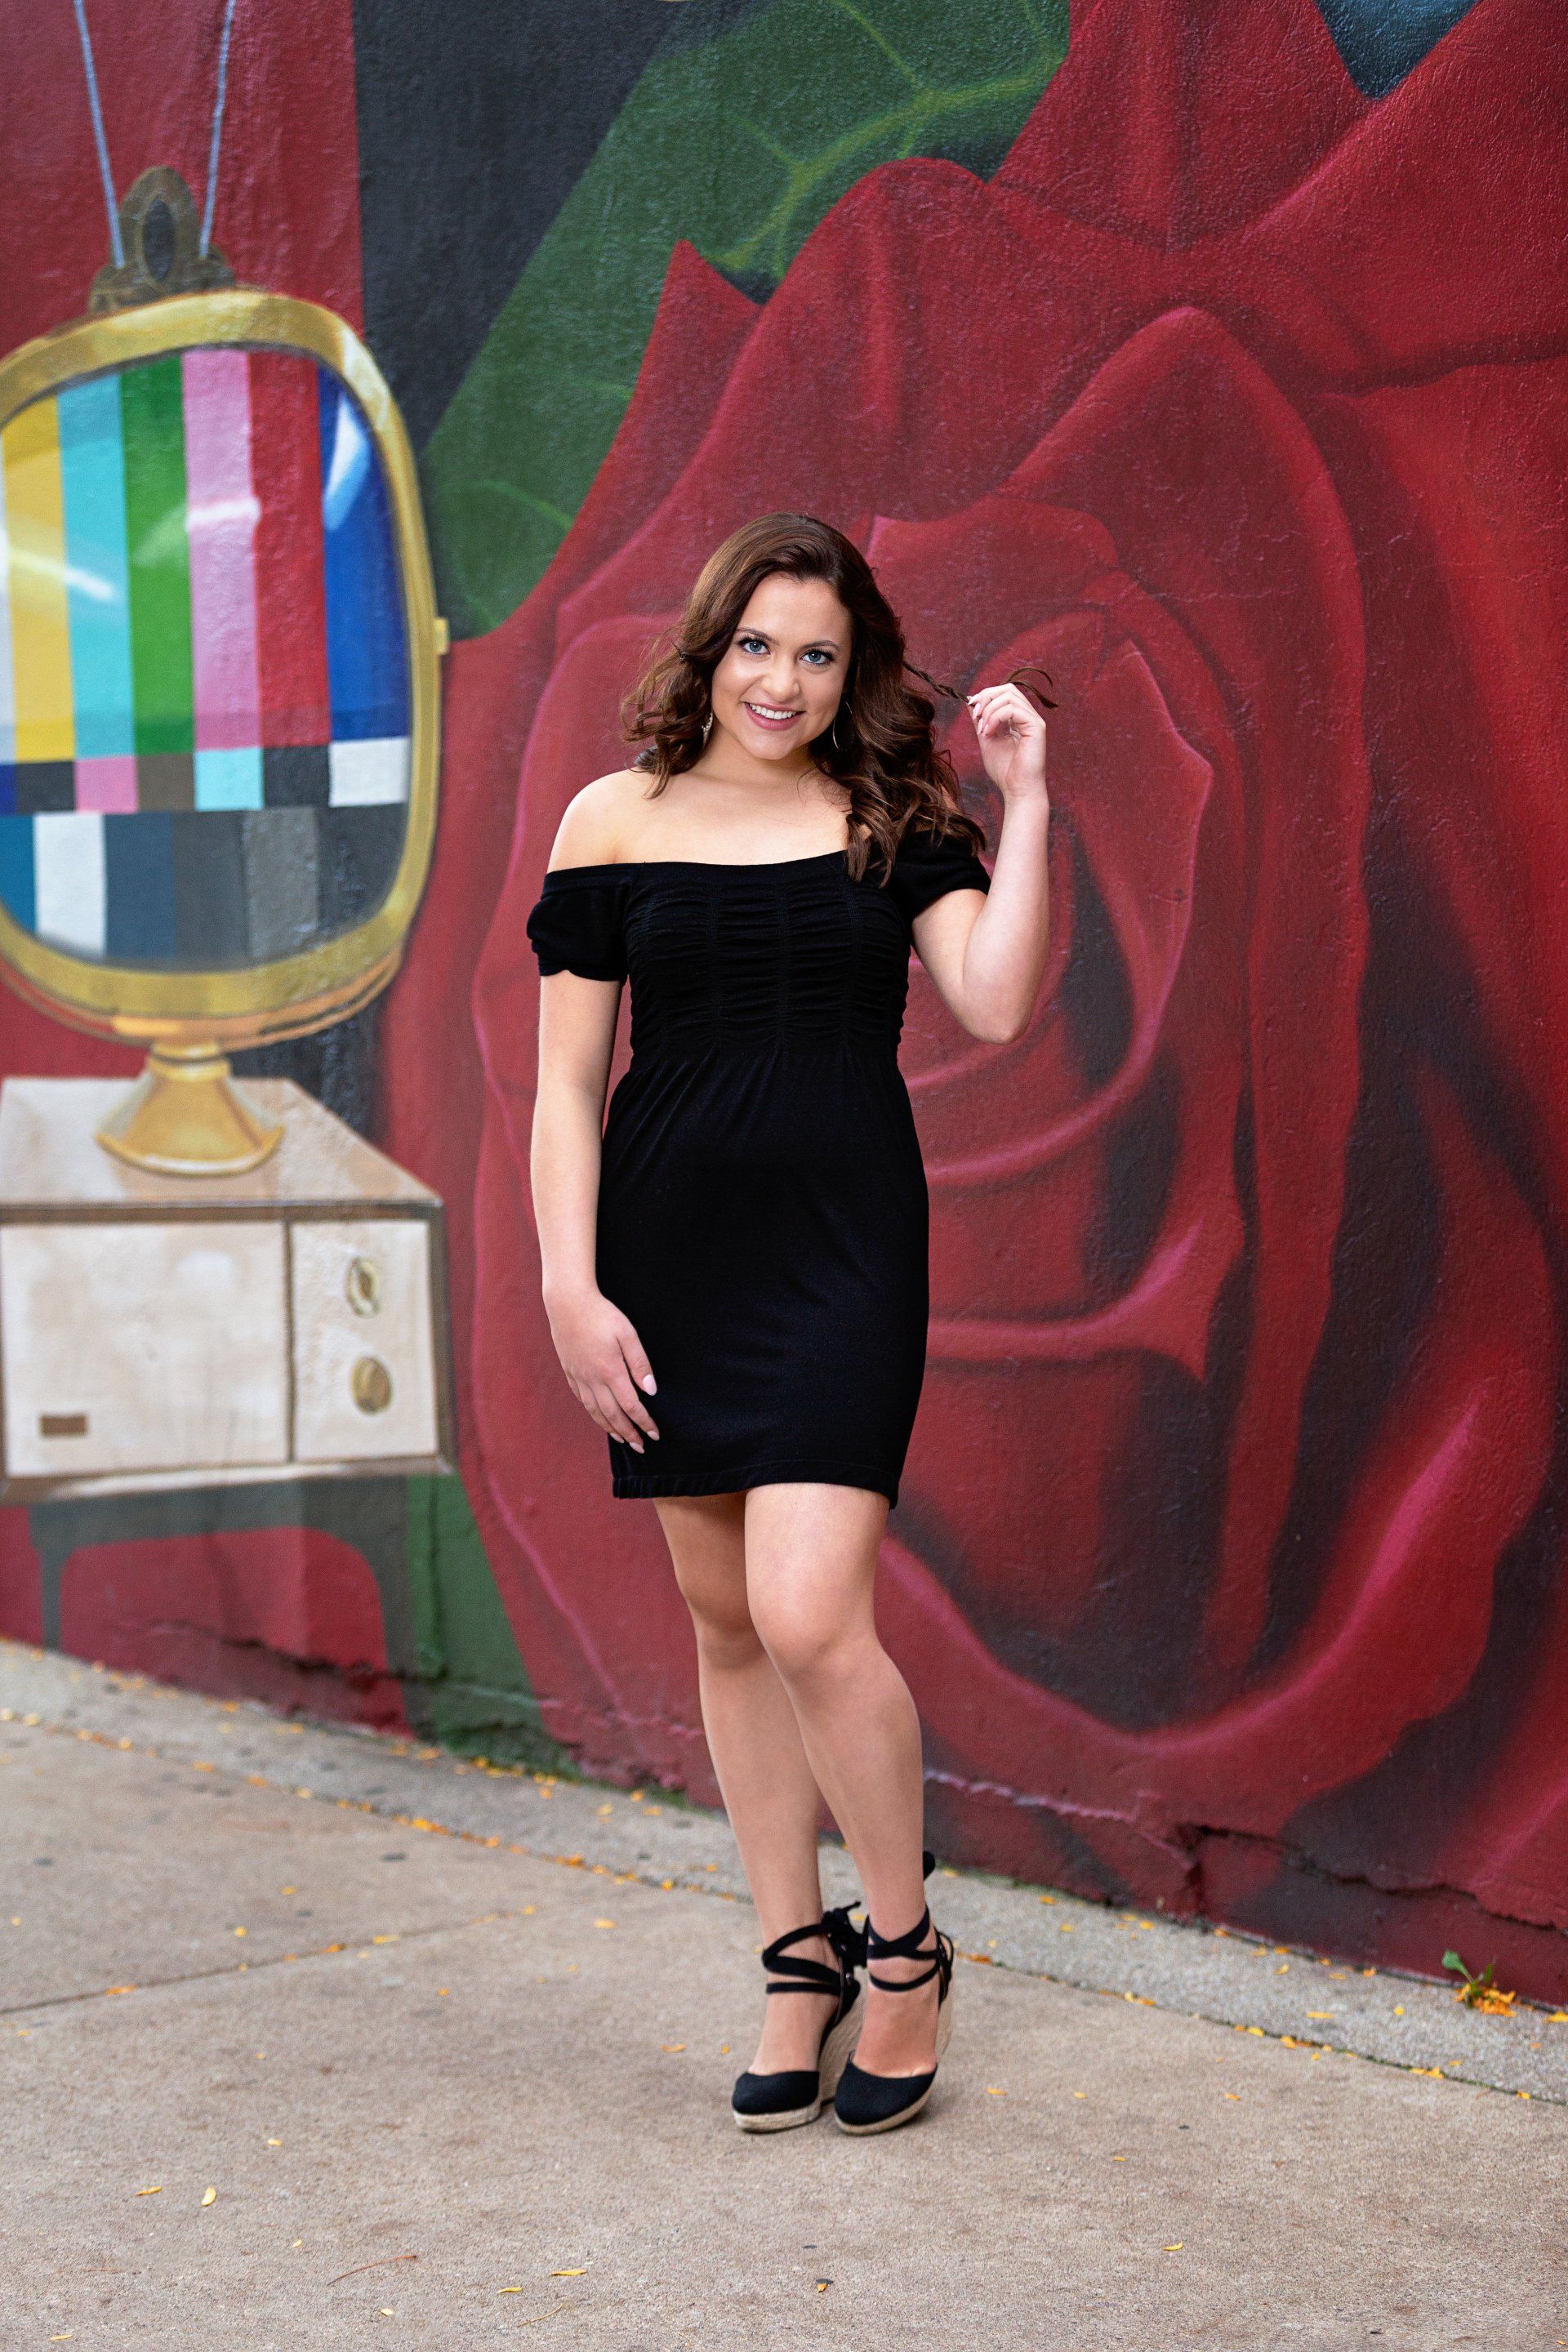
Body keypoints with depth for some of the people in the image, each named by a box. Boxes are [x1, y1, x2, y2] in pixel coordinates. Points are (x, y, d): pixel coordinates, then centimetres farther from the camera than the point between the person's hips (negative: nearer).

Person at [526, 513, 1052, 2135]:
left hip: (842, 1245, -2)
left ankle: (906, 1949, 9)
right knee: (726, 1627, 9)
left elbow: (994, 1006, -10)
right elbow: (567, 1077, 4)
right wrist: (568, 1286, -4)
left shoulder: (895, 821, 4)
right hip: (669, 1245, 2)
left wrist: (1024, 804, -9)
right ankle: (800, 1963, 24)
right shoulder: (615, 822, 5)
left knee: (809, 1620, -13)